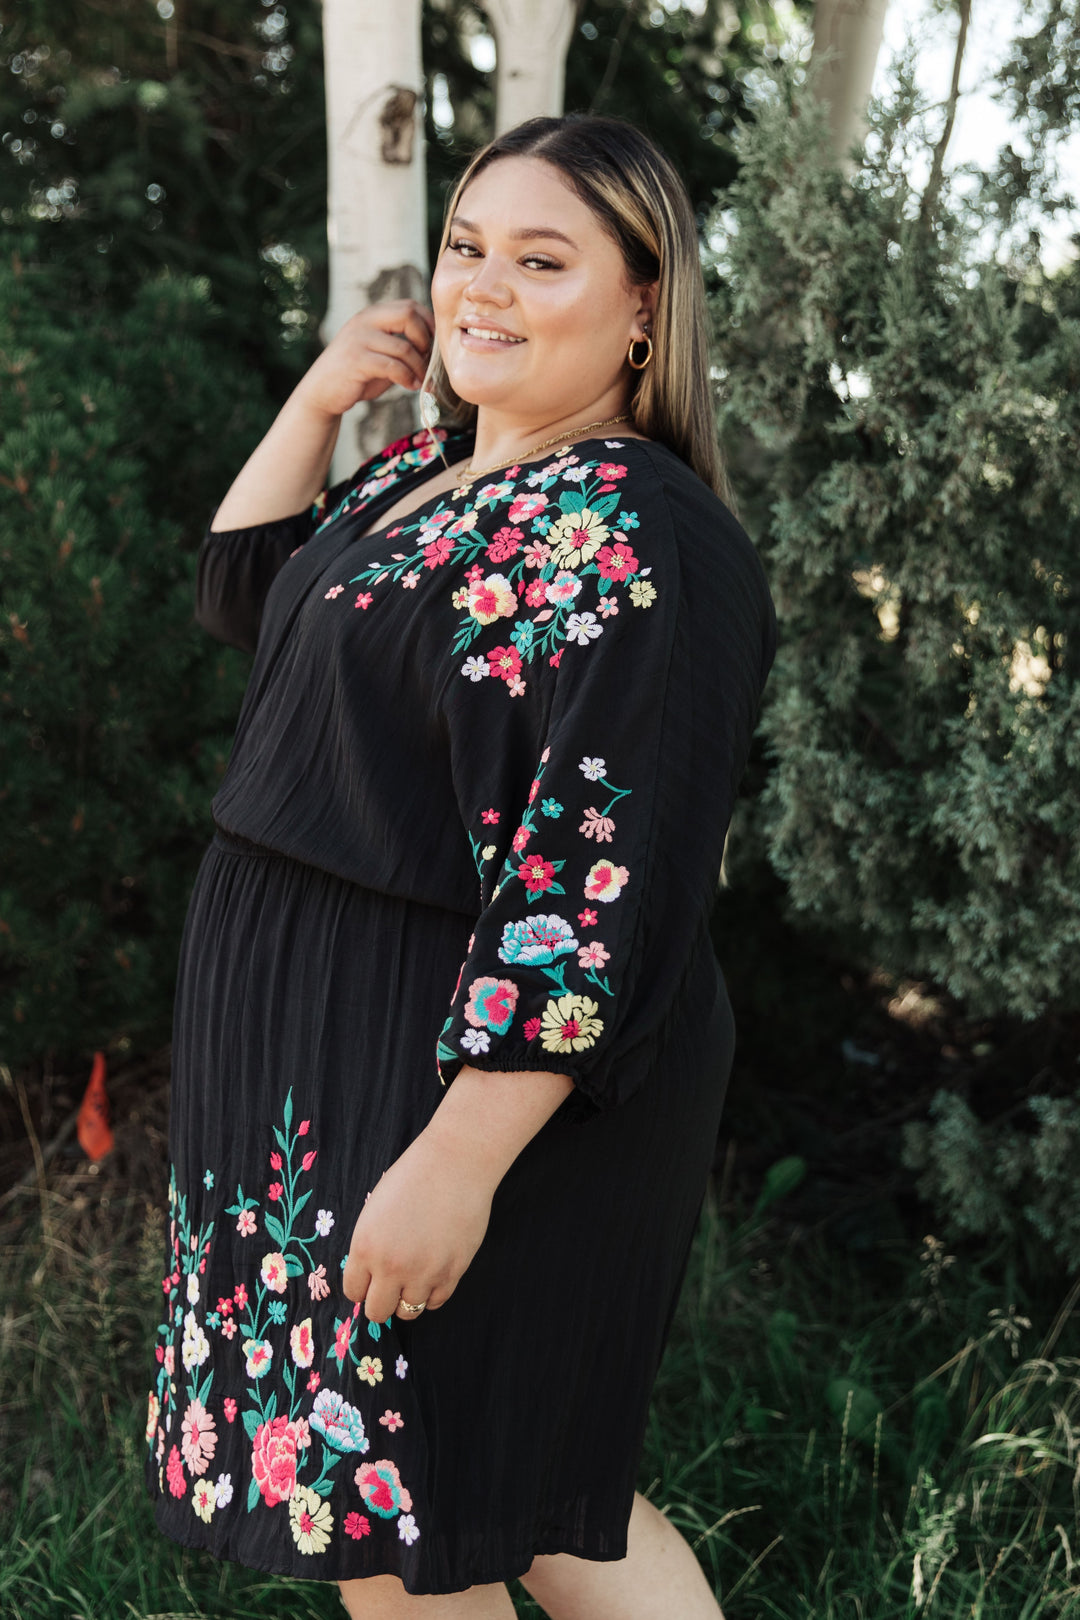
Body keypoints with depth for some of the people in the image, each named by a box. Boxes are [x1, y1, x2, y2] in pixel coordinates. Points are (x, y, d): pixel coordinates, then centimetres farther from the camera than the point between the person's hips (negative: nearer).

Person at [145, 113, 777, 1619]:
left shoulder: (632, 542, -21)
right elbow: (242, 590, 23)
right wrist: (318, 398, 9)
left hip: (479, 1069, -9)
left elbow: (594, 890, -26)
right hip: (319, 1042, 9)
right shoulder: (426, 469, 9)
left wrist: (459, 1159, -26)